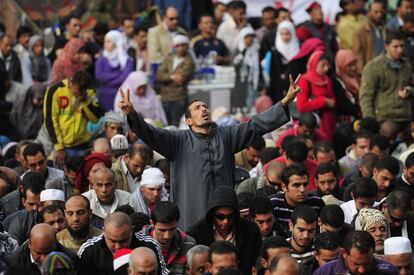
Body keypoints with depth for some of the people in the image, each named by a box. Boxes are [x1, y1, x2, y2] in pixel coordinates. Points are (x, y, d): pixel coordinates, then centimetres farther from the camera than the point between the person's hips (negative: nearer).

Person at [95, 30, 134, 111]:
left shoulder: (127, 61, 2)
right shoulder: (101, 60, 8)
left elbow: (126, 77, -11)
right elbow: (99, 75, -7)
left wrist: (107, 81, -8)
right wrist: (117, 75, -9)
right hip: (104, 97, 1)